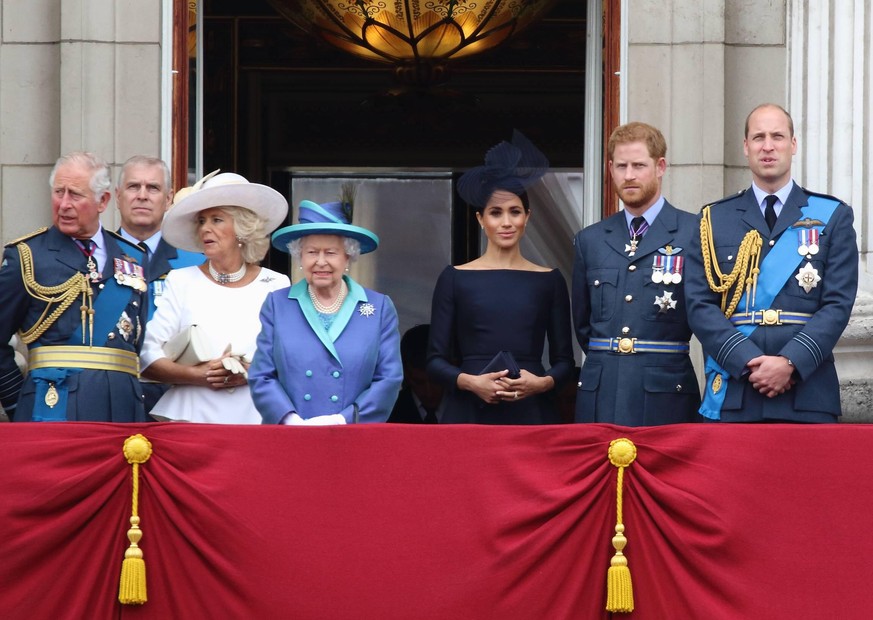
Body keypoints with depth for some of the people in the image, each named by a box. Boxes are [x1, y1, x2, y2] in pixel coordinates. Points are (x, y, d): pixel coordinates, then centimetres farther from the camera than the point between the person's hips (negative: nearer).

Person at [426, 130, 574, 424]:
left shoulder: (549, 281, 9)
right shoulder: (455, 279, 6)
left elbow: (564, 360, 10)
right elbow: (436, 360, 4)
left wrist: (542, 383, -10)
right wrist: (471, 382, -14)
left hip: (531, 412, 1)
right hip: (469, 413, -1)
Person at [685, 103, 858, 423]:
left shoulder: (833, 217, 10)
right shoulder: (714, 220, 12)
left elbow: (838, 304, 1)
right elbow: (700, 306, 3)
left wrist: (791, 363, -13)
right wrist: (749, 362, -11)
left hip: (807, 397, -1)